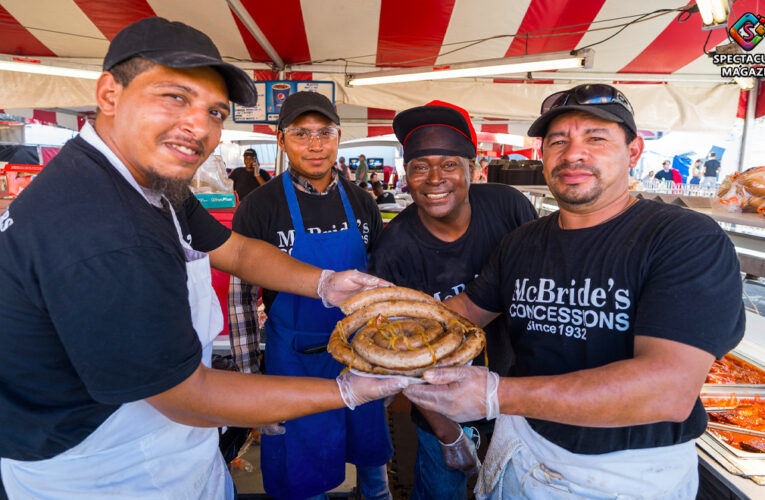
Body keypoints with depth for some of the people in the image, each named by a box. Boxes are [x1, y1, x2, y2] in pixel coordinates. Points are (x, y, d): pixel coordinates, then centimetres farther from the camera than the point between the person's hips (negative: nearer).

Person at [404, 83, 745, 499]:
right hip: (522, 446, 5)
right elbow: (466, 309, 8)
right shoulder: (521, 243, -2)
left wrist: (496, 396, -36)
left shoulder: (691, 241, -20)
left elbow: (670, 390, -31)